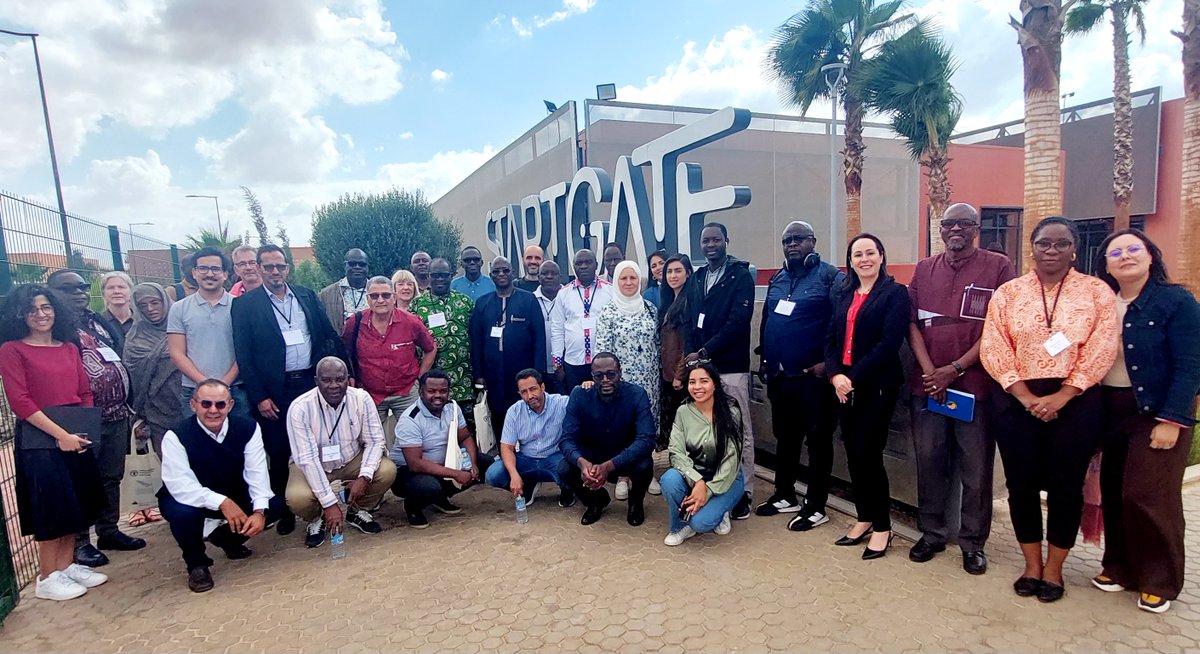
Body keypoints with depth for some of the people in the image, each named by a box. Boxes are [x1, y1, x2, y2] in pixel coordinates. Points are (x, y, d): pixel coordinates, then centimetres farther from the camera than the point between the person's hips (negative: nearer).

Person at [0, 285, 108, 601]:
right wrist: (60, 434, -17)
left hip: (76, 435, 5)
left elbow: (85, 392, 10)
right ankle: (47, 578, 16)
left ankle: (66, 566, 25)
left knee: (75, 504, 12)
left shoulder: (69, 347, 11)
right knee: (51, 508, 2)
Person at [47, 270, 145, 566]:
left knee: (112, 478, 15)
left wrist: (126, 401, 15)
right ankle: (80, 542, 14)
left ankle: (109, 531, 28)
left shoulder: (98, 321, 15)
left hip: (117, 414, 7)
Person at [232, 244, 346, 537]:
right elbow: (243, 355, -4)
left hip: (313, 382, 3)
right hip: (274, 391, -2)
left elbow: (330, 335, 10)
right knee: (278, 454, 6)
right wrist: (259, 397, -8)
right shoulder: (245, 304, -1)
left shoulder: (307, 295, 8)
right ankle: (283, 510, 22)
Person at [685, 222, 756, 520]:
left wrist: (704, 351, -15)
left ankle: (744, 493, 13)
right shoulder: (698, 277, 15)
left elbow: (738, 322, -14)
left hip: (731, 367, -5)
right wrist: (691, 353, -2)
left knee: (740, 431, 2)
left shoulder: (741, 275, -3)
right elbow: (692, 321, 13)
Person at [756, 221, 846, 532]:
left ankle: (816, 507, 16)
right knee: (785, 437, 17)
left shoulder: (830, 276, -6)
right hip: (778, 374, 7)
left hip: (813, 375, -6)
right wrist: (764, 358, 12)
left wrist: (827, 362, -16)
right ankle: (785, 496, 31)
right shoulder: (777, 279, 14)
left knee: (818, 440, 5)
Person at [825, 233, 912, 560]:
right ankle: (864, 518, 25)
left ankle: (882, 526, 14)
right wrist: (835, 375, -7)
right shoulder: (844, 294, 14)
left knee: (868, 454, -4)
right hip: (844, 386, 6)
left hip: (877, 386, -6)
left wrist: (855, 377, -17)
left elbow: (889, 343, -16)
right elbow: (832, 339, 9)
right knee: (853, 454, 9)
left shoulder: (895, 293, -5)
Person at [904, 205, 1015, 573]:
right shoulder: (924, 269, 12)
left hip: (976, 384, -3)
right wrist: (929, 371, -7)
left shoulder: (998, 267, 1)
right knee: (929, 460, 10)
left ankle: (973, 543, 19)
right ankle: (931, 534, 24)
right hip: (927, 385, 3)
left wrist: (956, 369, -12)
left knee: (976, 467, 5)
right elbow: (912, 322, 6)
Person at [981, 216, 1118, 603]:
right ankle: (1032, 565, 24)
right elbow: (994, 349, -3)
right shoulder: (1008, 293, 5)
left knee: (1066, 485, 6)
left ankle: (1054, 569, 23)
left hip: (1075, 402, -1)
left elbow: (1101, 351, -5)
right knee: (1021, 483, 6)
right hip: (1018, 402, 1)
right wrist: (1027, 397, -12)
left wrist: (1061, 397, -14)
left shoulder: (1097, 292, 4)